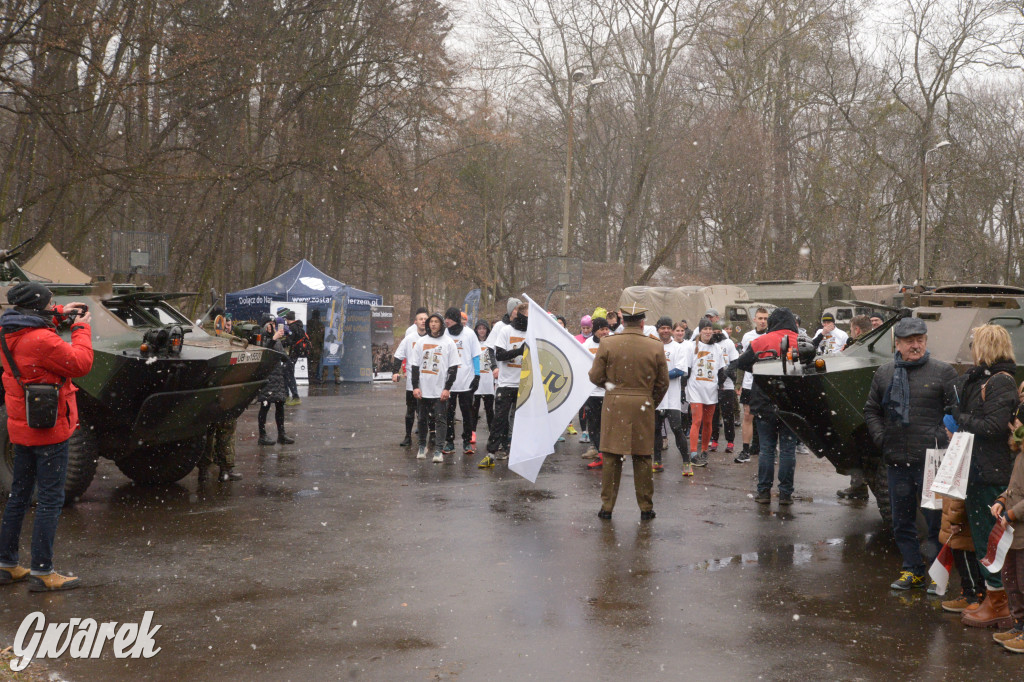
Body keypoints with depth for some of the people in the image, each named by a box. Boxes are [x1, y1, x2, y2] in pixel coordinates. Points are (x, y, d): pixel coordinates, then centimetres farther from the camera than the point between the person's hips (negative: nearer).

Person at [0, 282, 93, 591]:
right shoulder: (42, 340, -23)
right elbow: (81, 363, -17)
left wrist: (60, 315, 15)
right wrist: (81, 328, -6)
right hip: (49, 430, -9)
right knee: (50, 500, -2)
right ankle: (42, 573, 1)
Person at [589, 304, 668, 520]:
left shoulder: (607, 344, -5)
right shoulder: (656, 347, -3)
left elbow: (595, 376, -1)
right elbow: (663, 383, 4)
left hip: (614, 406, 0)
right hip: (643, 407, 0)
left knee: (611, 457, 7)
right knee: (642, 458, 9)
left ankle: (607, 507, 11)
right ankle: (646, 508, 15)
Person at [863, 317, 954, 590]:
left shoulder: (943, 372, -1)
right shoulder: (884, 373, 10)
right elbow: (871, 410, 19)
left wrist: (944, 440, -9)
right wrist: (880, 438, 6)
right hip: (896, 462, 4)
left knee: (936, 520, 1)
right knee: (902, 521, 12)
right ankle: (912, 571, 25)